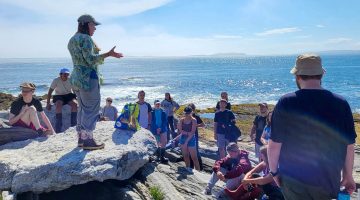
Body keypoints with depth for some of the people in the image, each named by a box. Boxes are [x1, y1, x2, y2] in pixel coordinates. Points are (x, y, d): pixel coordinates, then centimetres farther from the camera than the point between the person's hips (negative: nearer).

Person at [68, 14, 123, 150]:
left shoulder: (72, 39, 18)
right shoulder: (85, 38, -11)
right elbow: (90, 59, -21)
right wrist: (108, 54, -24)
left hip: (76, 78, 10)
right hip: (88, 77, -10)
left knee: (83, 108, 14)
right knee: (92, 109, -5)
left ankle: (81, 138, 20)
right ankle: (87, 140, -2)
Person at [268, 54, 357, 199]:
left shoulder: (286, 103, -17)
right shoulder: (341, 104, -10)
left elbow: (274, 145, -13)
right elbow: (349, 146, -1)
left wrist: (274, 171, 3)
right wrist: (348, 176, 14)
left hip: (294, 182, -2)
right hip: (329, 182, 3)